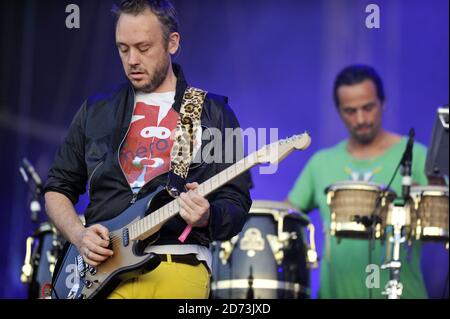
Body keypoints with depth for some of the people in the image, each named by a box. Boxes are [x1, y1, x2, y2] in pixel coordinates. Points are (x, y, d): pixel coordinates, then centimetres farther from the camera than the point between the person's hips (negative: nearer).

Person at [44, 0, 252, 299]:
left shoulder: (214, 114, 10)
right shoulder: (96, 111, 18)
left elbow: (236, 206, 7)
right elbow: (58, 189, 21)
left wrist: (207, 217, -15)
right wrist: (79, 235, 2)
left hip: (178, 267, -1)